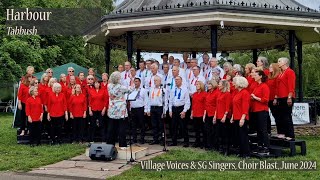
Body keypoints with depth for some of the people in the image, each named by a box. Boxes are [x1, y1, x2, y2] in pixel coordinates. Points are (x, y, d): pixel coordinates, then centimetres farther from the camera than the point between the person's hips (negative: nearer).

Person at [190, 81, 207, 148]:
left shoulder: (204, 94, -6)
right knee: (196, 129, 11)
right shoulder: (194, 94, 13)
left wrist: (204, 114, -13)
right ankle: (197, 142, 20)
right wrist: (192, 113, 12)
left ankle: (204, 143, 10)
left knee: (203, 129, 1)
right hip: (195, 115, 6)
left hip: (201, 115, -6)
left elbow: (205, 105, -9)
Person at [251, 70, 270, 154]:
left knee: (263, 130, -6)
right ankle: (260, 146, 18)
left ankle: (266, 148, -2)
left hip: (262, 111, -9)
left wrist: (255, 97, -12)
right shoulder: (257, 86, 16)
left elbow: (265, 100, -16)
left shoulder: (264, 86, -10)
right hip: (256, 111, 9)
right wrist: (252, 97, 5)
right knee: (258, 130, 11)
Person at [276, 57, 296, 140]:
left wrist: (289, 97, -21)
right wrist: (276, 97, 17)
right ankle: (284, 134, 18)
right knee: (281, 117, 10)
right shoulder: (281, 73, 19)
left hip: (287, 98, -9)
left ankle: (291, 136, -4)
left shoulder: (290, 72, -7)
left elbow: (291, 86, -15)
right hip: (281, 98, 9)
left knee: (287, 117, -8)